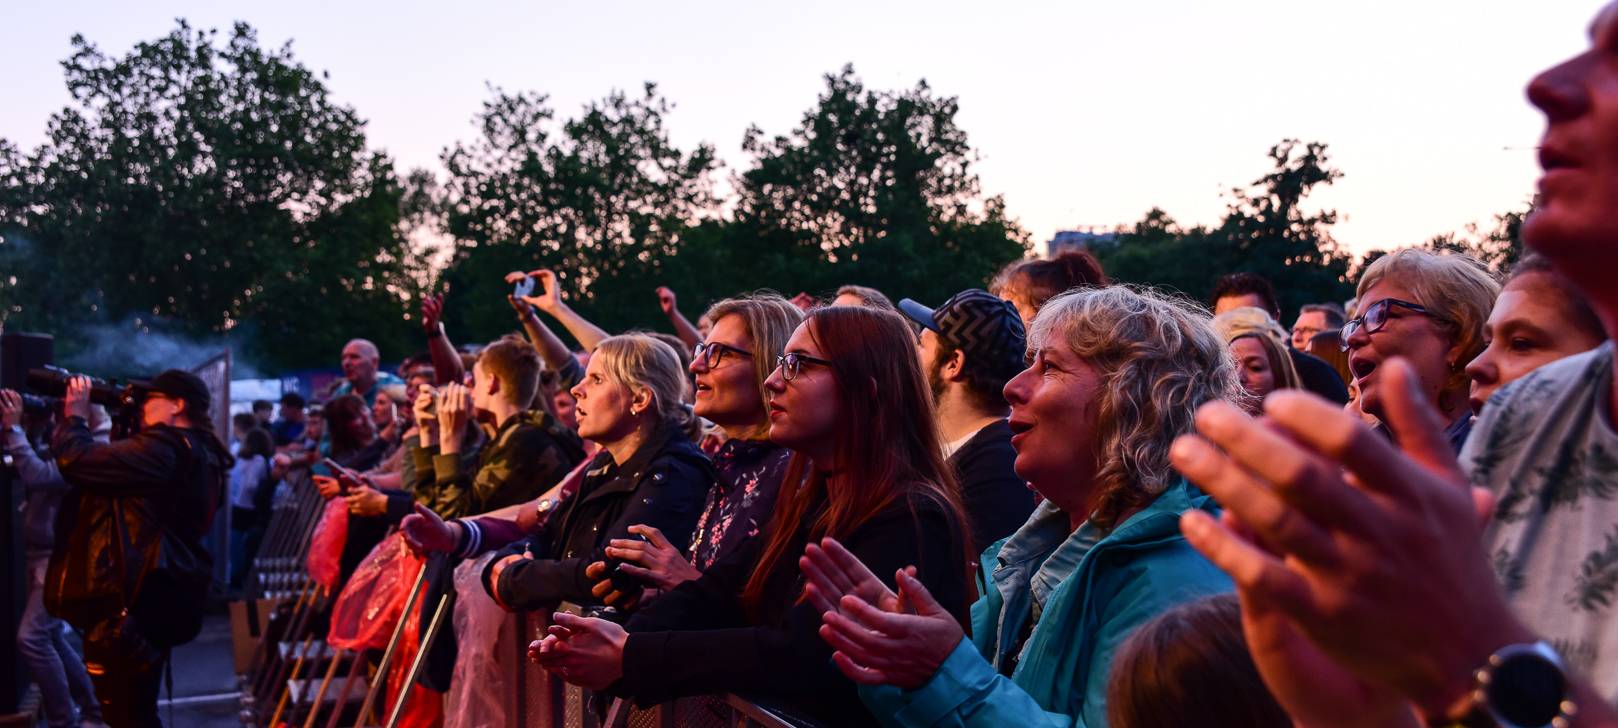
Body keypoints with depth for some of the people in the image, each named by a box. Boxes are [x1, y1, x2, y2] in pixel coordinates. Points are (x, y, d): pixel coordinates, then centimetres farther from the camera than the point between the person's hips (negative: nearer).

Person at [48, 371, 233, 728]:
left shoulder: (161, 449, -18)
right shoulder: (197, 453, 14)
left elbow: (77, 461, -20)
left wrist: (74, 417, -2)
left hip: (126, 602, -11)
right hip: (156, 595, 11)